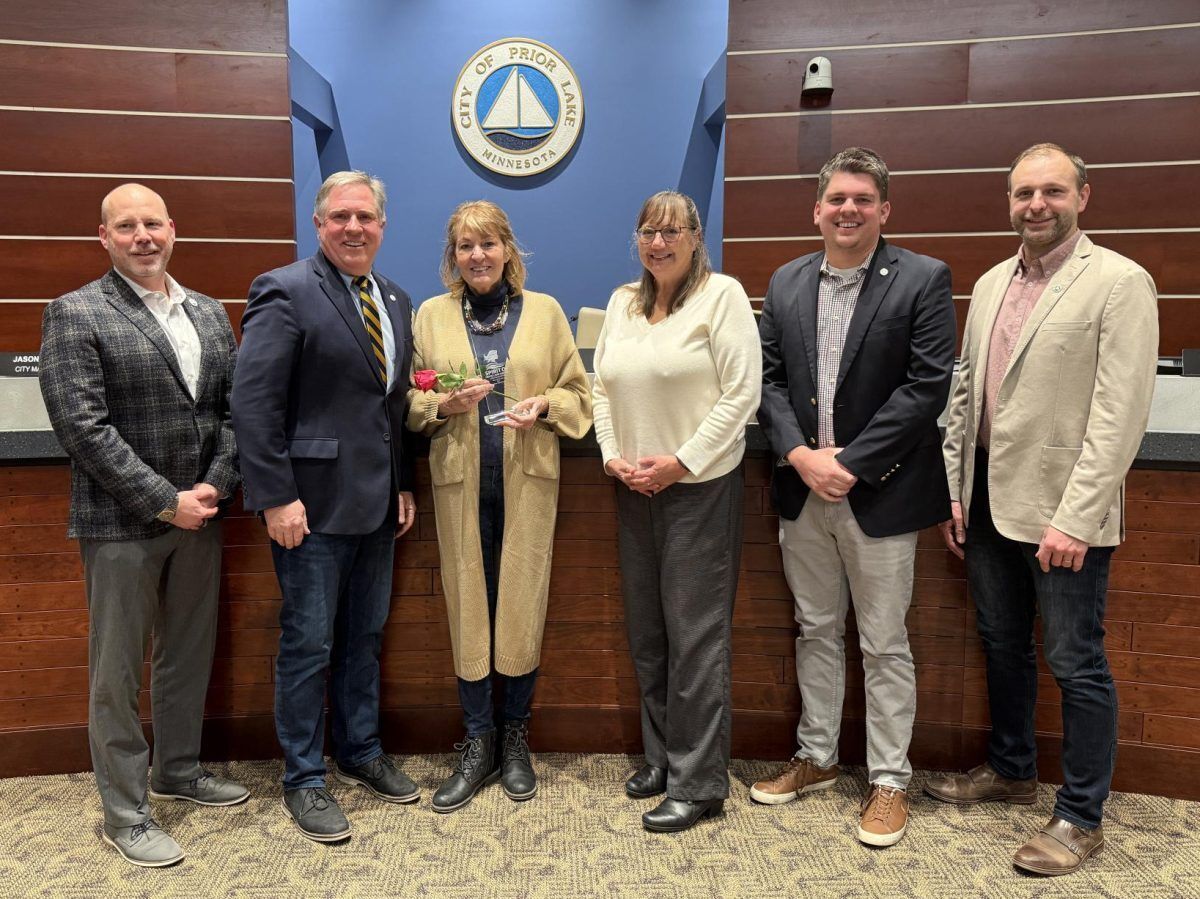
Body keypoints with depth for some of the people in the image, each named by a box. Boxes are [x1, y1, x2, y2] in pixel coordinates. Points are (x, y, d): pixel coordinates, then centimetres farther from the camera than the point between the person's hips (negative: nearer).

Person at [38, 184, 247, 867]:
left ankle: (179, 770, 37)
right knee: (118, 673, 7)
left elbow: (235, 407, 7)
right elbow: (83, 426, -15)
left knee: (190, 655, 17)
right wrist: (166, 502, -16)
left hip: (198, 515, 5)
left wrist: (216, 485, -7)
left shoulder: (209, 313, 9)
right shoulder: (76, 314, -7)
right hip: (122, 523, -5)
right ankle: (126, 814, 22)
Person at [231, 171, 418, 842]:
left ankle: (361, 751, 35)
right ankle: (304, 778, 22)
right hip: (314, 502, -6)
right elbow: (254, 401, -15)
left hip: (377, 503, 7)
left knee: (366, 635, 17)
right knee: (308, 643, 5)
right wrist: (277, 497, -18)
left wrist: (404, 484, 11)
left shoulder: (396, 301, 12)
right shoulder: (286, 291, -9)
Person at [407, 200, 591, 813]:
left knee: (522, 606, 3)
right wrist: (445, 404, -11)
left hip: (527, 480, 0)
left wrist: (545, 405, -11)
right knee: (467, 607, 3)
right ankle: (478, 743, 20)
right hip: (460, 481, 1)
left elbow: (578, 390, 9)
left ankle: (514, 738, 23)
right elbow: (410, 401, 9)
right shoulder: (431, 314, 8)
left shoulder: (544, 311, 7)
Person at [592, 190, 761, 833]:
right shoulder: (623, 302, 13)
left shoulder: (722, 295, -6)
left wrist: (680, 462, -15)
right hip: (633, 488, 6)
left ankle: (699, 782, 12)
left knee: (695, 633, -1)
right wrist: (612, 455, -1)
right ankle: (660, 756, 30)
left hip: (700, 487, -6)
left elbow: (741, 393, -12)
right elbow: (602, 387, 14)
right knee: (646, 630, 13)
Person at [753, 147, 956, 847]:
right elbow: (770, 379, 5)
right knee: (817, 631, 17)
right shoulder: (786, 284, 9)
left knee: (884, 645, 7)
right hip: (803, 489, 5)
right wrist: (799, 455, -10)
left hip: (879, 493, -4)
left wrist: (850, 463, -16)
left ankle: (889, 780, 24)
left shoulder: (924, 279, -5)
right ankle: (817, 757, 34)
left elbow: (927, 386, -12)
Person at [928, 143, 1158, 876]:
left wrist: (1075, 519, -19)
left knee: (1076, 665, 5)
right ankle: (1012, 770, 39)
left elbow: (1120, 413, -15)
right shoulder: (991, 284, 11)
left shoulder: (1120, 282, -9)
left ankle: (1082, 816, 23)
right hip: (990, 501, 6)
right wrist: (953, 490, 9)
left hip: (1065, 513, -6)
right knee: (1002, 646, 18)